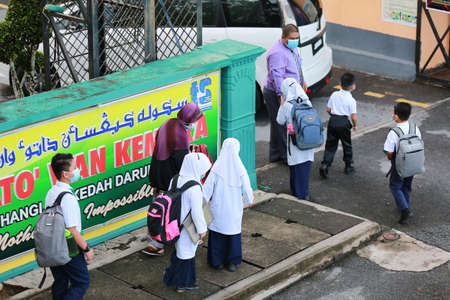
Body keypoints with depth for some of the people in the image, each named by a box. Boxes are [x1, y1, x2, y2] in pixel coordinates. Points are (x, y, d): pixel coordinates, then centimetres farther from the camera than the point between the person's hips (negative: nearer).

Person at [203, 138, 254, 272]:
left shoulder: (217, 168, -15)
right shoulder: (239, 168, -14)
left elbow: (207, 188, -10)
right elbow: (246, 188, -5)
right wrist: (250, 200, 15)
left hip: (218, 207, 0)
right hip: (234, 208, 0)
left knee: (217, 232, 14)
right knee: (233, 232, 16)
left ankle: (217, 261, 23)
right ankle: (232, 261, 22)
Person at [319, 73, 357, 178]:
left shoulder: (334, 95, 3)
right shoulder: (351, 100, -10)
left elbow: (328, 109, 6)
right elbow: (353, 117, -11)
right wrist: (355, 125, 7)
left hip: (333, 121, 3)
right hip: (344, 123, -3)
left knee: (330, 145, 8)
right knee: (347, 145, 14)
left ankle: (325, 164, -7)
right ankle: (348, 167, 25)